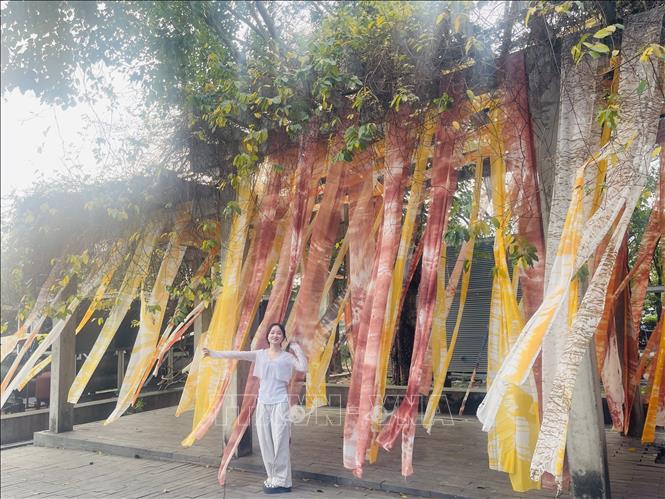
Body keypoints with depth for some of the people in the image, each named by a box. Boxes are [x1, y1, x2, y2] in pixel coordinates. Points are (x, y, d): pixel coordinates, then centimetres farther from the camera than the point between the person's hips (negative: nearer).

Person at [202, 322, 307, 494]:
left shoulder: (287, 356, 0)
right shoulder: (260, 354, 9)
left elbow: (303, 367, -14)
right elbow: (237, 354, 2)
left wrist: (297, 348, -10)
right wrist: (213, 353, -5)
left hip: (280, 403, -4)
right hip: (263, 403, 4)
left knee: (280, 443, -5)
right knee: (265, 443, 6)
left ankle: (282, 481, 4)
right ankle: (273, 478, 17)